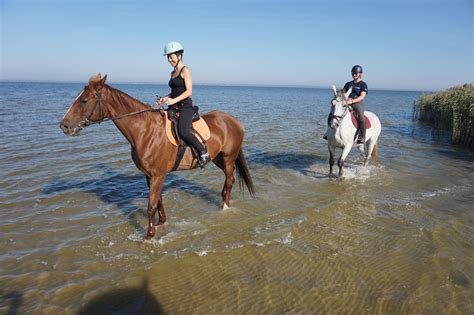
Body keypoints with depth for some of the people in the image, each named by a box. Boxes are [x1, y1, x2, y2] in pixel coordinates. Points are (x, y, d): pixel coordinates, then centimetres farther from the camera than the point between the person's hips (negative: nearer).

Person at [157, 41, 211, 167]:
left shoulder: (185, 70, -6)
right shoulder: (173, 73, 18)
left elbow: (189, 91, -14)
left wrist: (174, 100, -25)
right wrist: (164, 99, 6)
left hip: (185, 106, -9)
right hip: (174, 107, 9)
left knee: (183, 131, -28)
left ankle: (204, 153, -15)